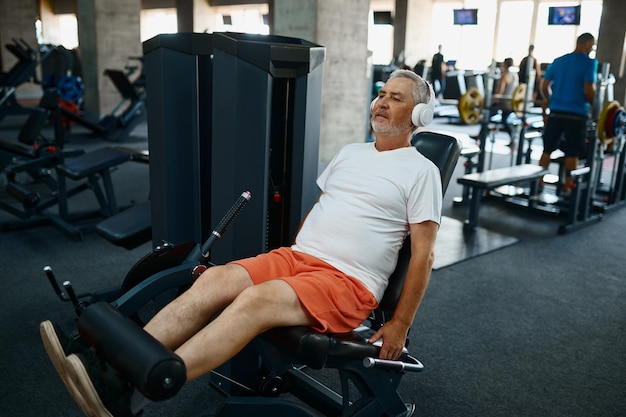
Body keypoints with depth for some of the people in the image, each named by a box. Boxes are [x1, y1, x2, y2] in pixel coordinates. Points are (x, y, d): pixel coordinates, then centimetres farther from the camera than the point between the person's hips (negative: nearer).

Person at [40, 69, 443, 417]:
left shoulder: (421, 170, 0)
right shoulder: (350, 152, 21)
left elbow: (423, 254, -5)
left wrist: (399, 326, -7)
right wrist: (289, 259, 17)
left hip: (349, 282, -6)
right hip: (297, 255, 6)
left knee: (257, 300, -33)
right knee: (215, 280, -19)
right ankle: (119, 372, -27)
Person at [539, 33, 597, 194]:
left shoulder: (558, 61, 11)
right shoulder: (590, 63, -5)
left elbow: (544, 86, 9)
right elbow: (589, 90, -15)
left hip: (556, 112, 4)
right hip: (577, 114, -4)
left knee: (547, 149, 8)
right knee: (572, 153, 4)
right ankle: (567, 187, 9)